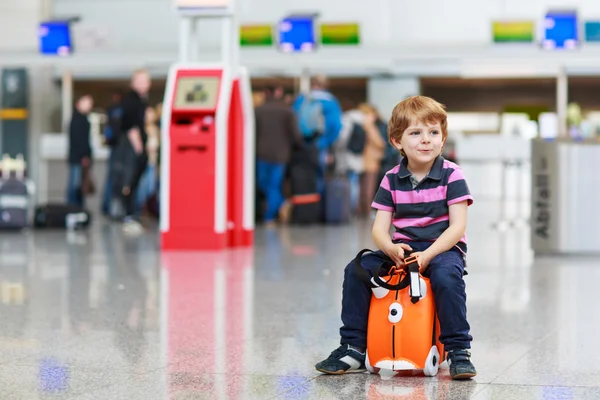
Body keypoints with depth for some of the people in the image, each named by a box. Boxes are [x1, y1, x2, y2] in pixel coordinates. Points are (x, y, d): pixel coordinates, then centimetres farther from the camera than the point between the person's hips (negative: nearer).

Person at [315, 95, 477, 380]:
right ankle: (353, 348, -2)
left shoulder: (451, 176, -7)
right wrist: (390, 248, -23)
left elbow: (458, 226, -12)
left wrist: (427, 255, -25)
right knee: (356, 270, -13)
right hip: (402, 249, 4)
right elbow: (379, 228, 1)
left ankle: (458, 350, -23)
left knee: (446, 276, -36)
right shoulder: (392, 180, 4)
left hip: (443, 248, -4)